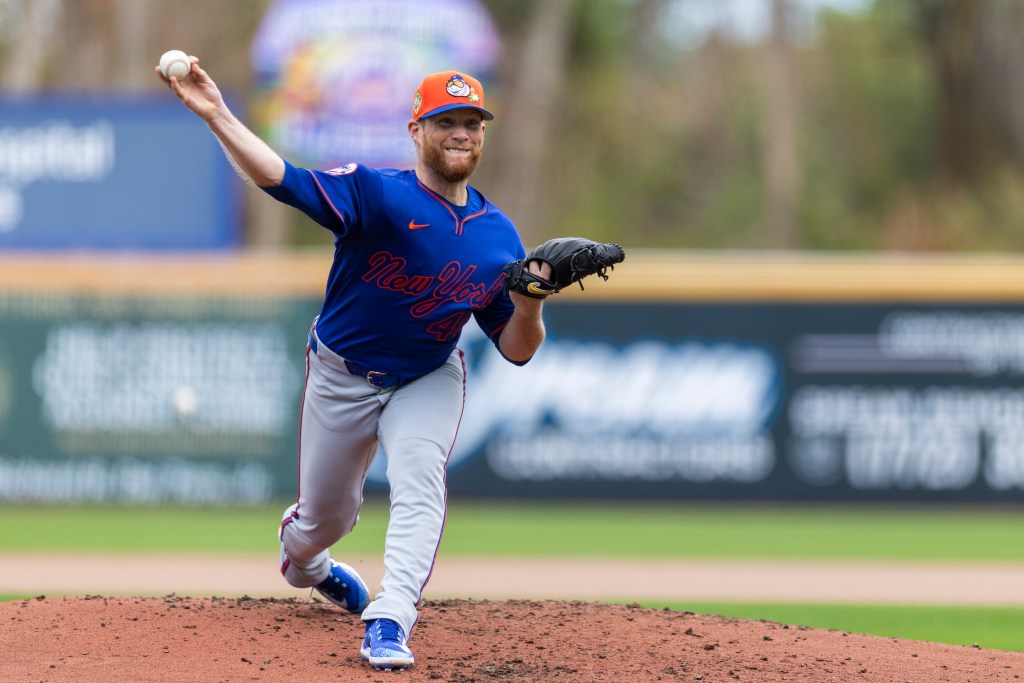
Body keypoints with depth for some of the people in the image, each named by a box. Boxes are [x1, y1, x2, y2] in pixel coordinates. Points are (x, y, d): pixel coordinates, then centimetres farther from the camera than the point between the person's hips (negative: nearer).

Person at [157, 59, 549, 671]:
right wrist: (217, 115, -53)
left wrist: (529, 304, -26)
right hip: (343, 378, -2)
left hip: (429, 380, 2)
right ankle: (302, 562, 49)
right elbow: (283, 179, -38)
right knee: (324, 516, 12)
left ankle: (391, 621, -31)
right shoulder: (377, 194, -22)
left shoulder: (499, 237, -8)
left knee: (419, 478, -27)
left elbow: (517, 350, -2)